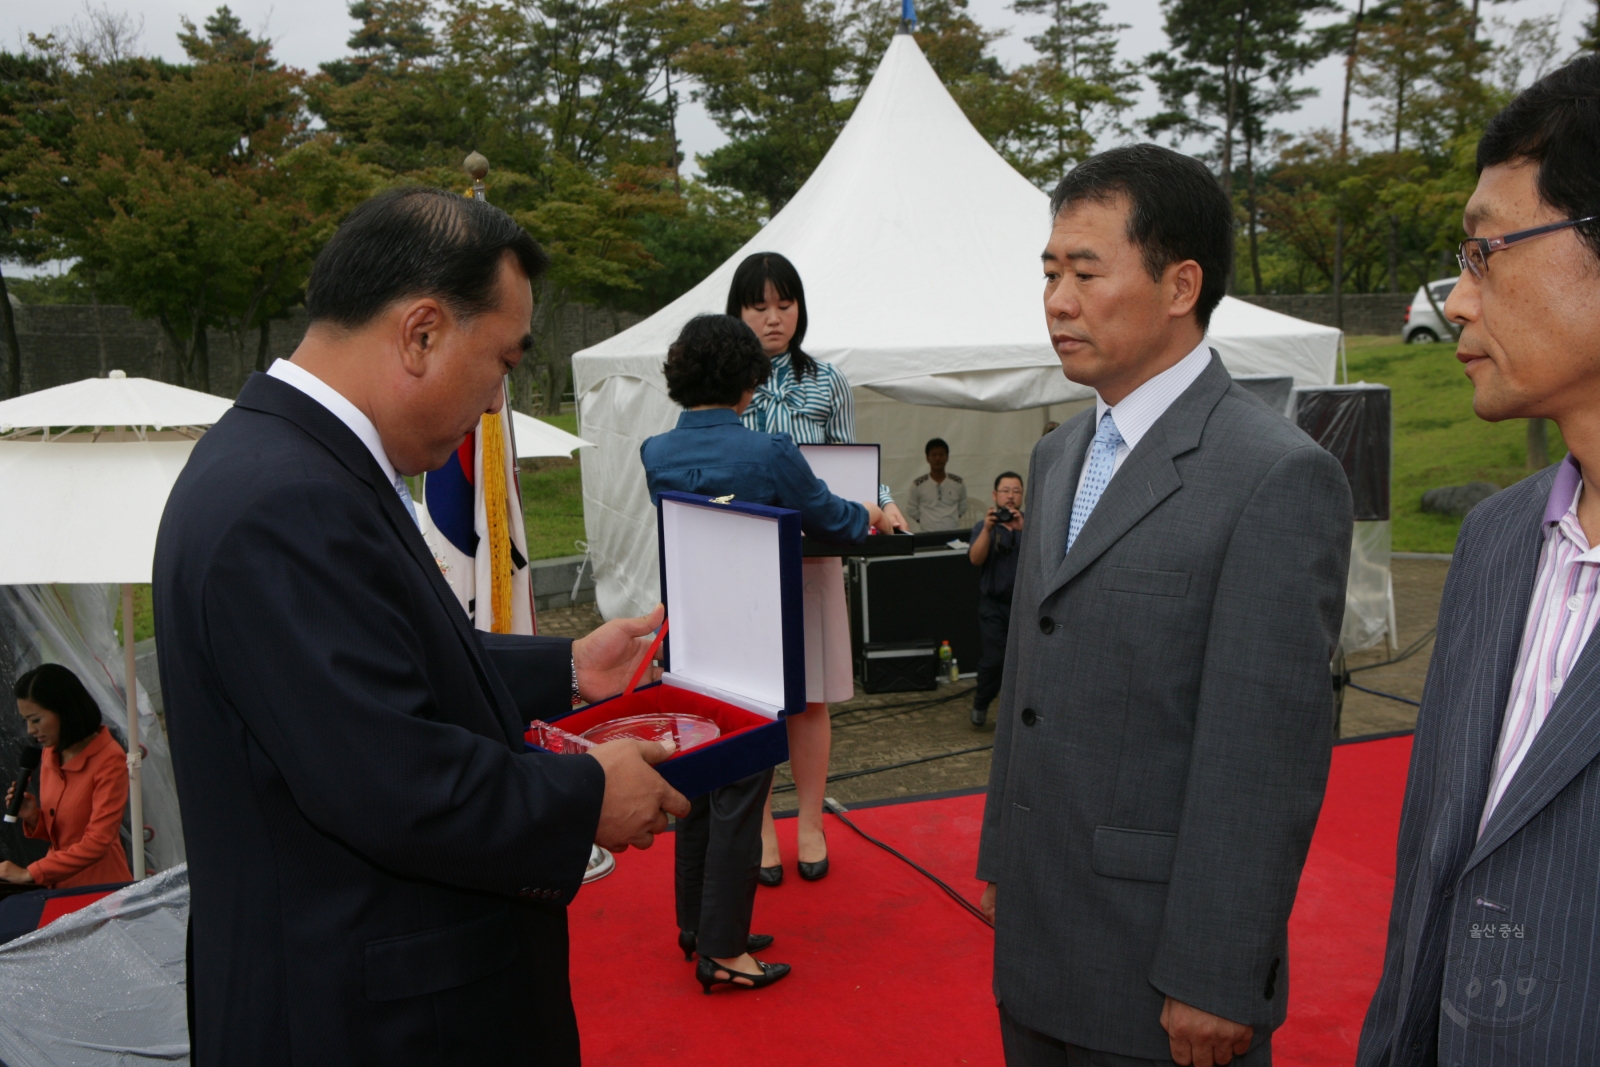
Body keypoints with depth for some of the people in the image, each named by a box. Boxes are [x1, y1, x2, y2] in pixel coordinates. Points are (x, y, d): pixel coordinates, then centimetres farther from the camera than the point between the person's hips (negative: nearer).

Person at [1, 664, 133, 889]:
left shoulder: (109, 760, -13)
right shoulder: (49, 754, 8)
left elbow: (97, 842, -16)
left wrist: (30, 873, -15)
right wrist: (33, 818, -2)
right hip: (58, 889, 6)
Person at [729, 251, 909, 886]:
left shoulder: (826, 384, 6)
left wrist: (881, 504, -13)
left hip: (810, 557, 1)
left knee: (810, 699, 8)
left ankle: (810, 823, 26)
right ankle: (760, 828, 22)